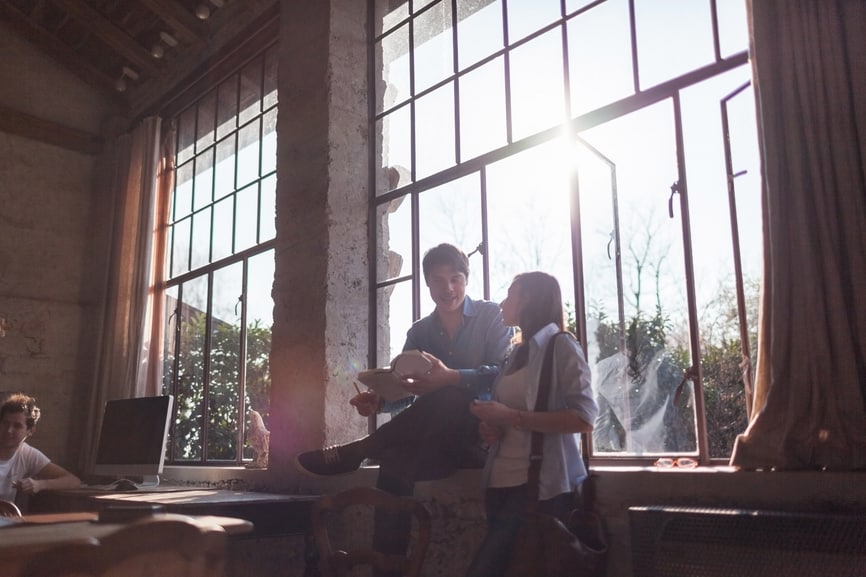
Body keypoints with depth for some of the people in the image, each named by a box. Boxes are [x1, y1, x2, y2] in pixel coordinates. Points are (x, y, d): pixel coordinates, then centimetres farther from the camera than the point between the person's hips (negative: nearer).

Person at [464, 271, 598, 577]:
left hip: (540, 485, -8)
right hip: (501, 482, 8)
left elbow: (585, 418, -16)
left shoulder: (560, 346, -5)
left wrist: (512, 417, -17)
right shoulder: (517, 354, 17)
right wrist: (490, 427, 5)